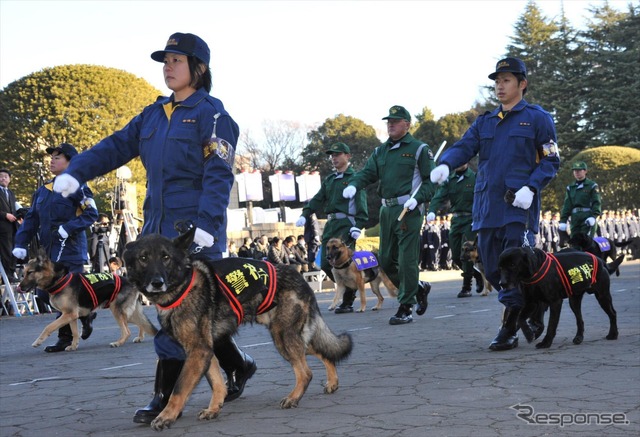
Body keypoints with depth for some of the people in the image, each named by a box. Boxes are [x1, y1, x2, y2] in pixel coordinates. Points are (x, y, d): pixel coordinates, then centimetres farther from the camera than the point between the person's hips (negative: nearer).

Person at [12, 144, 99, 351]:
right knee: (45, 294, 6)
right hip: (48, 250, 7)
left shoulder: (76, 187, -6)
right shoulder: (43, 190, 14)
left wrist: (69, 227, -22)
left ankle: (66, 337, 14)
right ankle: (85, 313, 20)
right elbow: (31, 218, 14)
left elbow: (91, 214, -12)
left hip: (70, 250, -7)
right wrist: (21, 243, 5)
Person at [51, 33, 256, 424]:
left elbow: (218, 175, -13)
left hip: (195, 228, -7)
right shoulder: (154, 115, 16)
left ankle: (165, 398, 1)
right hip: (158, 225, 7)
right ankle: (238, 365, 28)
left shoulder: (211, 114, -5)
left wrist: (207, 223, -23)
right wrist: (76, 171, -4)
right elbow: (117, 146, 12)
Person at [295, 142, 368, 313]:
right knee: (325, 264, 2)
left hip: (346, 223, -7)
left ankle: (348, 302, -4)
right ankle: (350, 290, 19)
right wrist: (305, 214, 0)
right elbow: (318, 199, 16)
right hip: (330, 224, 7)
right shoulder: (329, 180, 20)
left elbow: (361, 203, -9)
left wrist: (358, 226, -18)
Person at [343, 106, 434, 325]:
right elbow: (368, 172, 6)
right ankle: (418, 288, 31)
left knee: (406, 261, -7)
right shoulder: (380, 151, 17)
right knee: (387, 261, 11)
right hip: (387, 210, 7)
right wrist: (353, 185, -15)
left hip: (409, 211, -7)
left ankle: (405, 309, -1)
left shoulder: (419, 149, -1)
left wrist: (417, 198, -20)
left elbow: (431, 180, -4)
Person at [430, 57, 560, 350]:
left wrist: (531, 187, -16)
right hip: (487, 208, 6)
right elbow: (464, 147, 4)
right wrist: (445, 164, -19)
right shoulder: (484, 122, 18)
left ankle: (509, 331, -3)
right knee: (492, 269, 7)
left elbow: (551, 161, 1)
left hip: (519, 207, -6)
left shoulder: (537, 118, 4)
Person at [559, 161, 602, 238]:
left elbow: (597, 203, -4)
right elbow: (567, 205, 16)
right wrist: (563, 220, 6)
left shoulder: (592, 186, 4)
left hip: (588, 220, -5)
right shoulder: (570, 188, 19)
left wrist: (593, 216, -20)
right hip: (575, 219, 5)